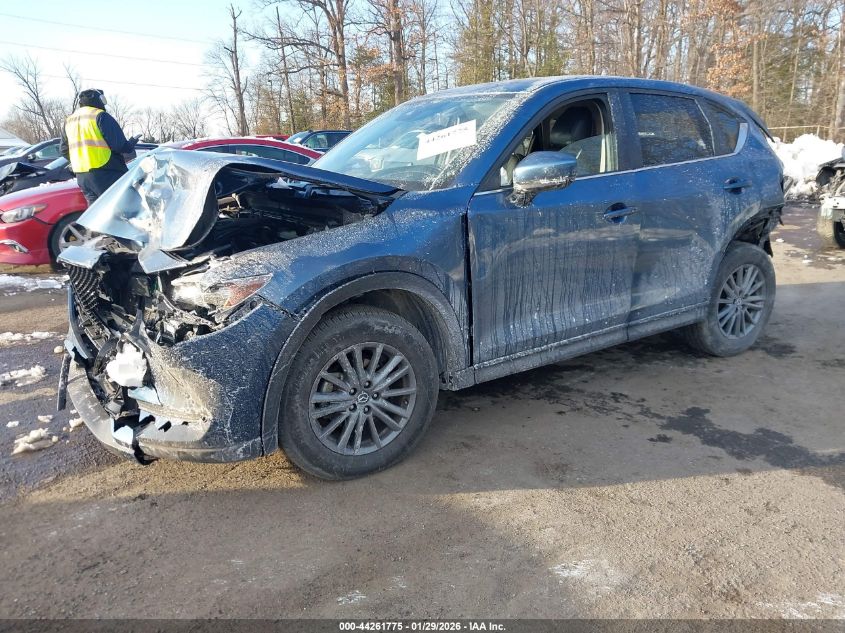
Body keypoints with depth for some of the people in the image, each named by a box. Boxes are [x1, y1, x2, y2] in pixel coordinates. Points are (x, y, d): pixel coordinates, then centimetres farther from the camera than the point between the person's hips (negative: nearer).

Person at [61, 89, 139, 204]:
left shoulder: (69, 120, 19)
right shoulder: (100, 116, -5)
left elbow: (64, 151, 22)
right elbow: (119, 145, -12)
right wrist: (131, 143, 7)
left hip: (81, 176, 8)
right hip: (105, 174, -8)